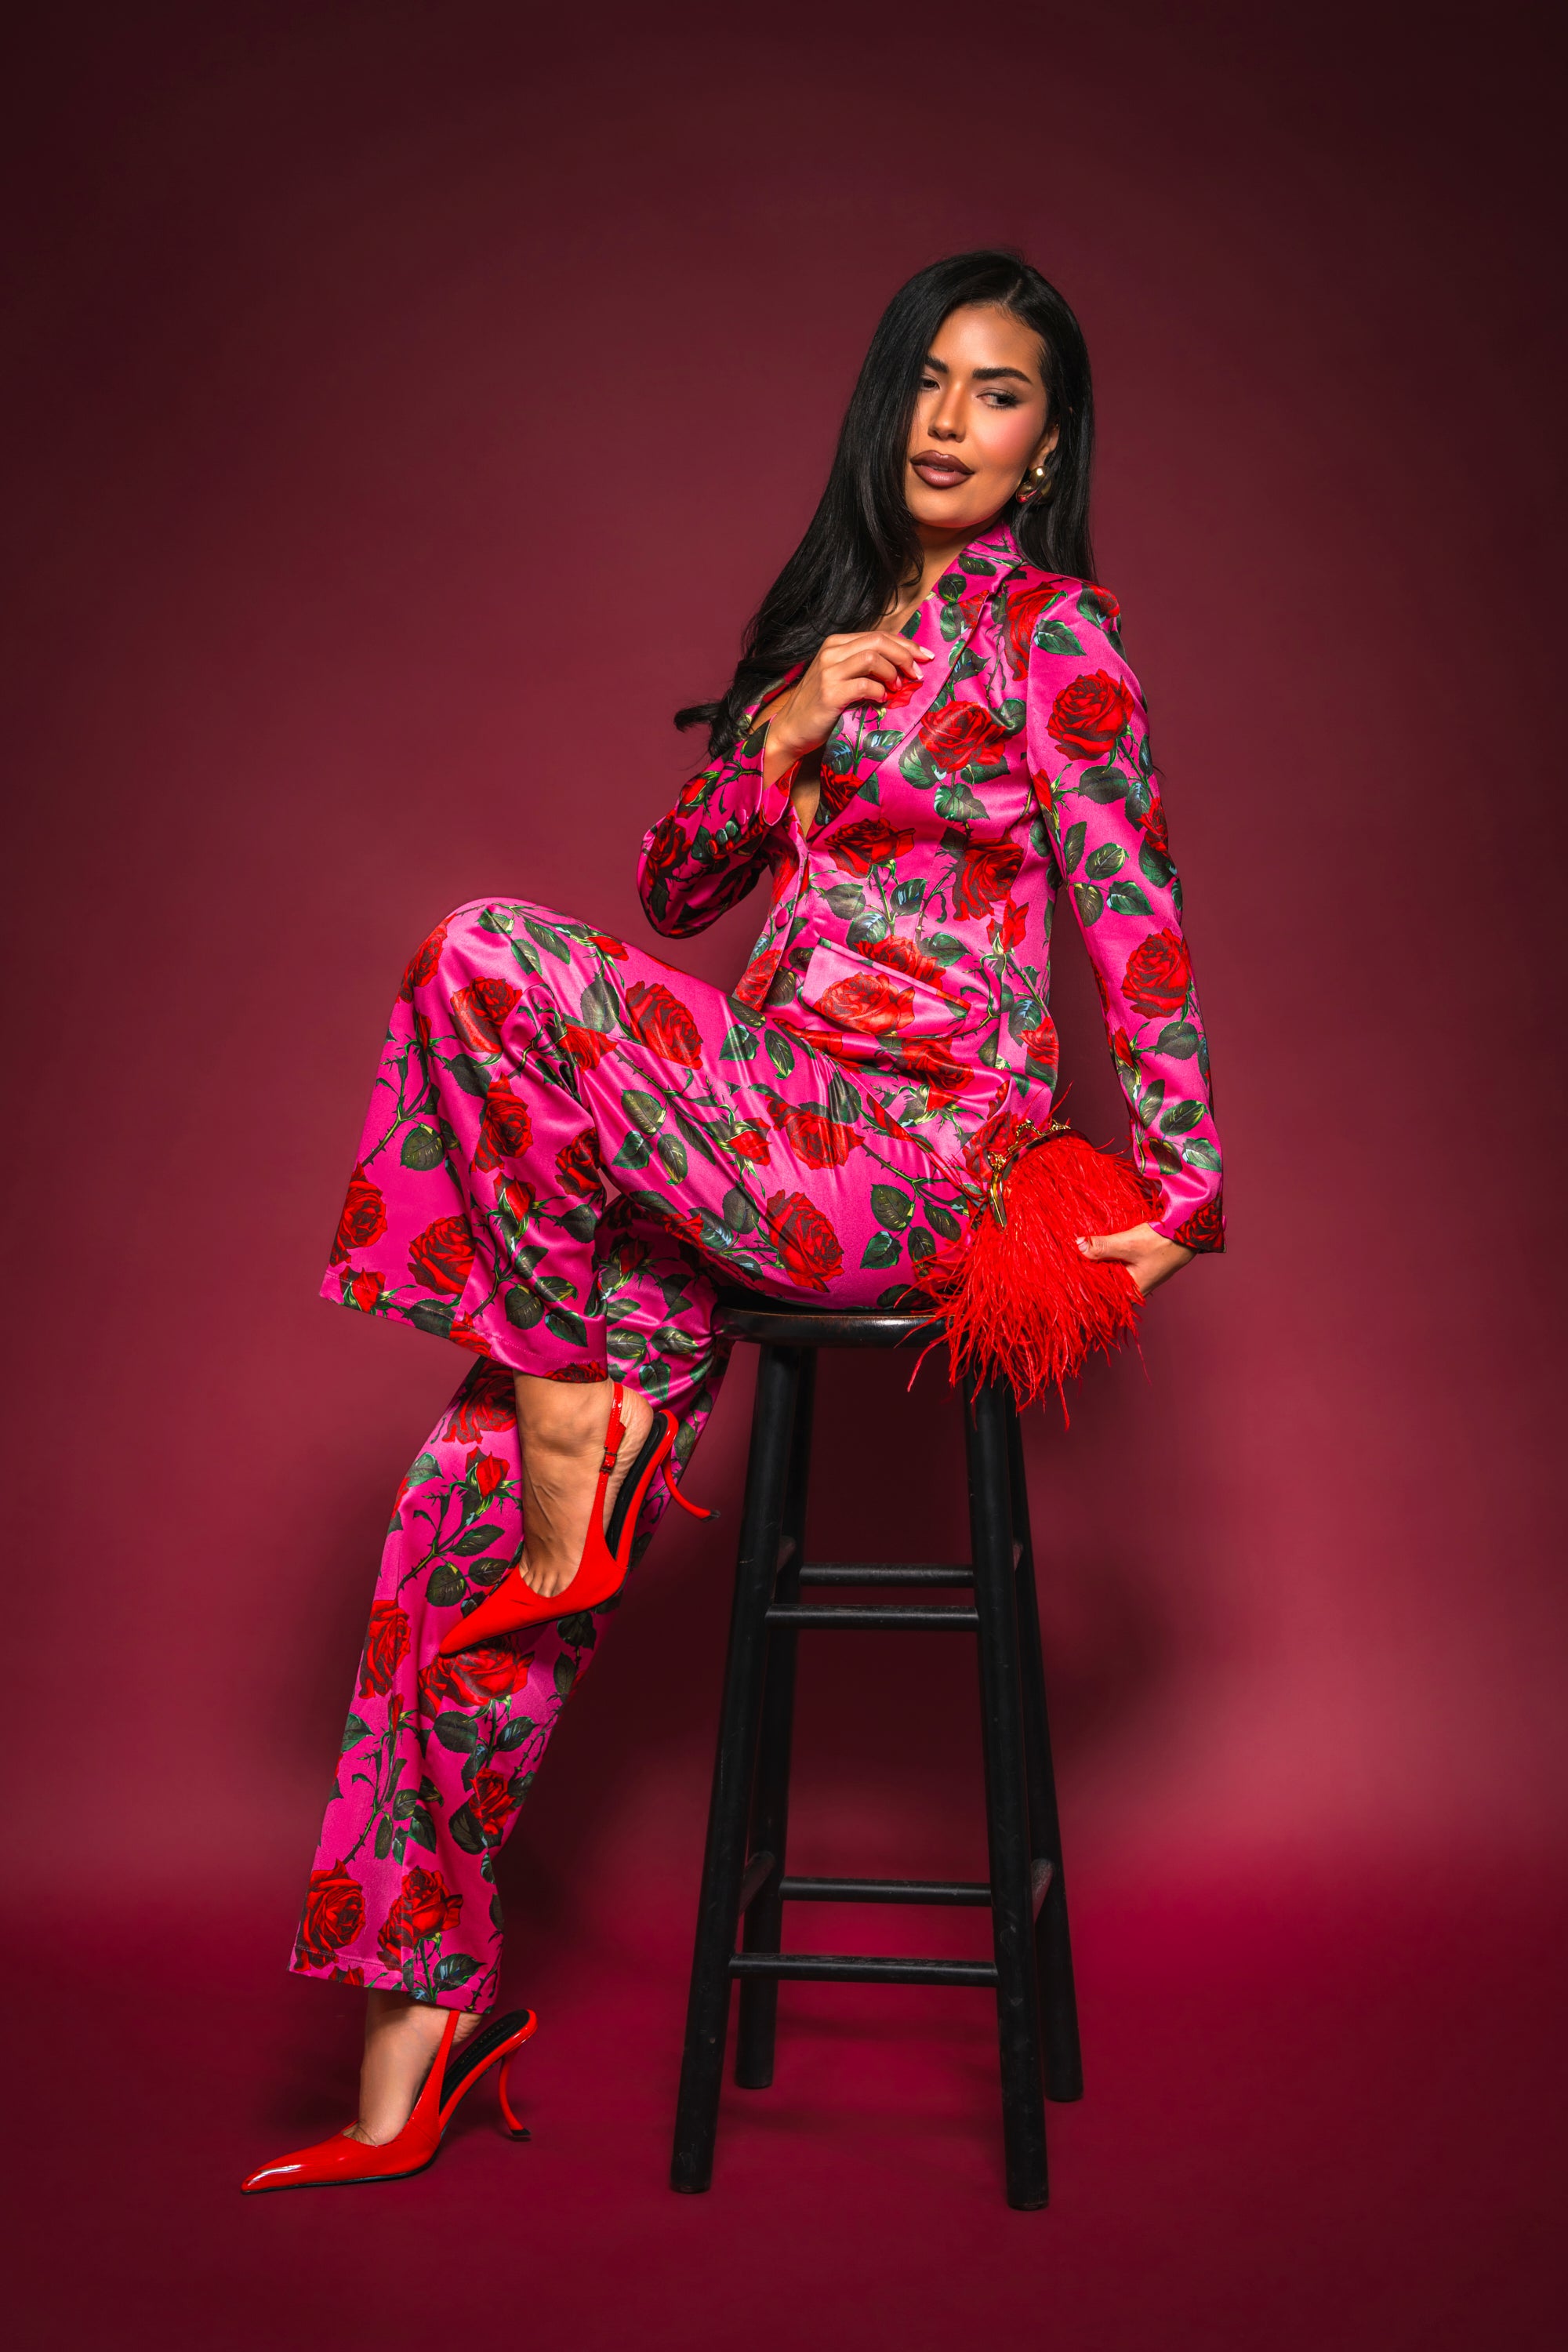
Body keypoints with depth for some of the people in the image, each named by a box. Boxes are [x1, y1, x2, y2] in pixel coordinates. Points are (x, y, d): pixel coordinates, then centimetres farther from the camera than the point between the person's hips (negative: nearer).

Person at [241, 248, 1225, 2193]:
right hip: (773, 1130, 7)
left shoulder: (1050, 629, 1)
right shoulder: (833, 612, 22)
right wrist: (780, 742, 1)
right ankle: (422, 2013, 8)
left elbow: (1135, 920, -3)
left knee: (488, 956, -24)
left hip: (898, 1157, -7)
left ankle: (580, 1482, -11)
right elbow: (681, 888, 18)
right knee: (476, 1471, -4)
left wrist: (1184, 1189, -5)